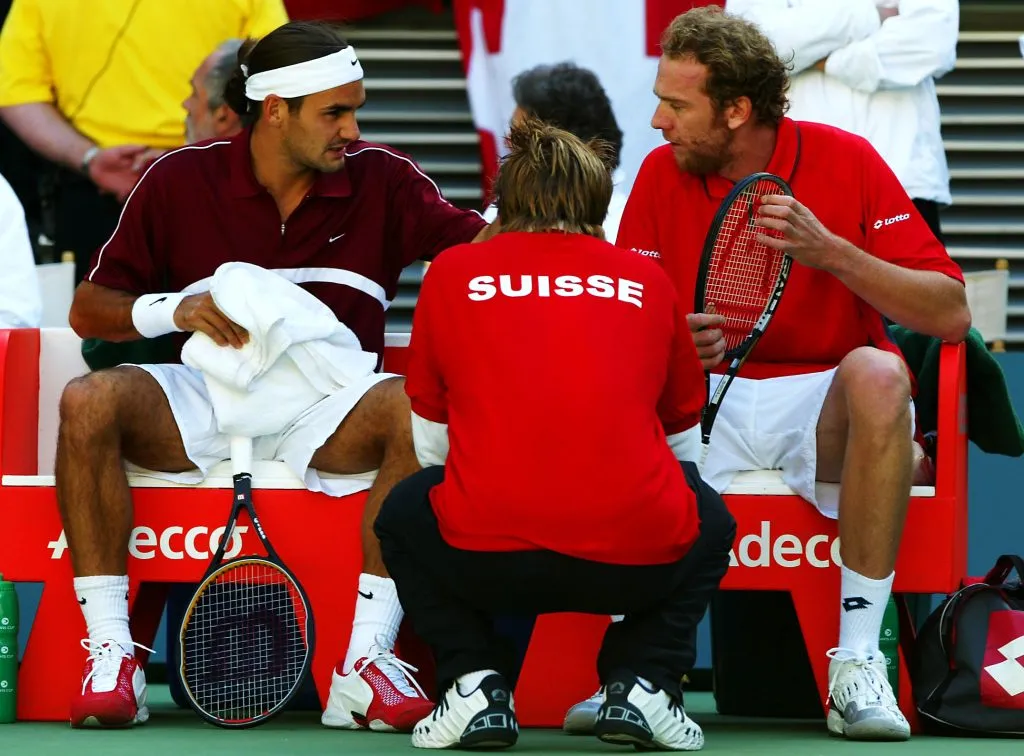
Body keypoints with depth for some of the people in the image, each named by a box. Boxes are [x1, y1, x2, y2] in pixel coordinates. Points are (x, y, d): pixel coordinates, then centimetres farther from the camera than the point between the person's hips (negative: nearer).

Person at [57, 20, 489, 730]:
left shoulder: (380, 180, 2)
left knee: (415, 407, -32)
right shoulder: (181, 180, 1)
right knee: (90, 401, -28)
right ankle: (110, 655, -26)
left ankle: (365, 659, -32)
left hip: (325, 418, 0)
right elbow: (89, 310, 5)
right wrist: (173, 309, -14)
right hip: (202, 407, 0)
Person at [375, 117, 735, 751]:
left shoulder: (452, 272, 16)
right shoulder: (648, 280, 18)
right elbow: (685, 442, 30)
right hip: (638, 561, 0)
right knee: (711, 524, 34)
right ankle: (641, 685, 12)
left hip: (484, 560, 0)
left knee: (404, 514, 33)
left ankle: (476, 683, 13)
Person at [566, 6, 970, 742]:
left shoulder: (846, 161, -6)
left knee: (876, 371, -36)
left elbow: (951, 315, -11)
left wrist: (830, 252, -21)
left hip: (823, 406, -2)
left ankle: (859, 662, -33)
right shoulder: (661, 176, 2)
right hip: (702, 402, 2)